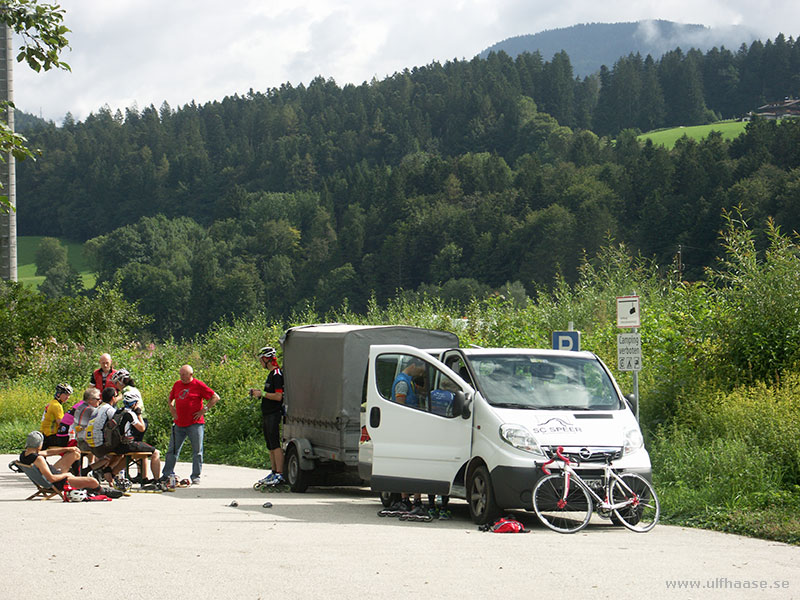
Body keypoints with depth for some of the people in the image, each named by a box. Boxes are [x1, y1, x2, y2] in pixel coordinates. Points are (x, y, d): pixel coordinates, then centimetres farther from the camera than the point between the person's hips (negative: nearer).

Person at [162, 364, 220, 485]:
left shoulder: (198, 385, -5)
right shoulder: (177, 384, 11)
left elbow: (215, 397, -4)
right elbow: (171, 398, 29)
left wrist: (204, 410, -8)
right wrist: (172, 409, 13)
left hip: (195, 424, -5)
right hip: (179, 424, 5)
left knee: (197, 451, 0)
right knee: (172, 450, 6)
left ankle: (196, 477, 6)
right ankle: (167, 475, 13)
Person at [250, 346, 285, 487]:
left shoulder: (277, 374, -14)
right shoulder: (271, 374, 18)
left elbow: (278, 396, -20)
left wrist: (262, 394, -15)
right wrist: (258, 392, 15)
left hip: (274, 415, -11)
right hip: (267, 416, 11)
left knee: (275, 445, -12)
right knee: (270, 446, 12)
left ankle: (279, 475, -13)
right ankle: (274, 473, 17)